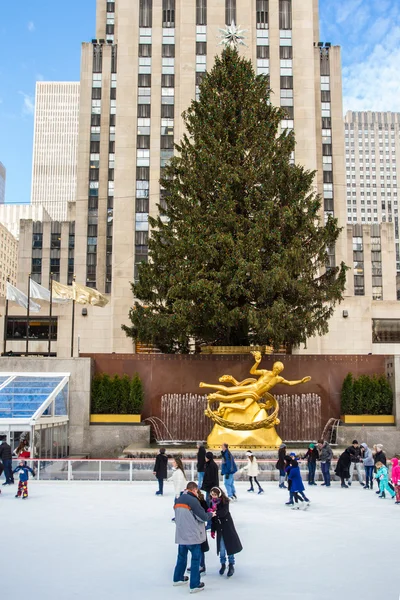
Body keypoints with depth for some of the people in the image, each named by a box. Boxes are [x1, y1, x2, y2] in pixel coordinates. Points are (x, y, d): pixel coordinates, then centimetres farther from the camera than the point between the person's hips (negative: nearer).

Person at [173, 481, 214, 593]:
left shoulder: (178, 500, 6)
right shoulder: (193, 500, -17)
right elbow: (203, 517, -15)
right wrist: (211, 514, 4)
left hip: (181, 534, 7)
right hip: (193, 535, -7)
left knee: (182, 556, 21)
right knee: (196, 557, 3)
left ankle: (178, 578, 33)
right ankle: (194, 585, 4)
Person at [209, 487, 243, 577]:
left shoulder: (225, 502, -12)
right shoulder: (212, 503, 3)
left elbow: (224, 512, -27)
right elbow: (213, 519, 10)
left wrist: (215, 513, -42)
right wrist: (212, 530, 11)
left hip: (227, 526, -4)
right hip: (219, 528, 4)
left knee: (230, 546, 0)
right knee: (221, 548, 6)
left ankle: (231, 565, 12)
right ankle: (223, 564, 22)